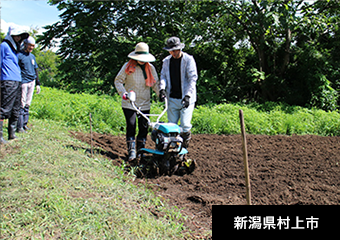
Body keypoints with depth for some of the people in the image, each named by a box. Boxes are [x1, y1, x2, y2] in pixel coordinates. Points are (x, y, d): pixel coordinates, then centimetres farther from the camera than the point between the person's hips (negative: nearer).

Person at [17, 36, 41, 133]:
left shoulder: (32, 57, 16)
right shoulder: (19, 55, -4)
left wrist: (38, 84, 19)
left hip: (32, 82, 6)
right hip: (23, 82, -6)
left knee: (27, 104, 8)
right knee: (22, 104, -7)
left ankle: (24, 123, 14)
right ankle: (19, 126, -5)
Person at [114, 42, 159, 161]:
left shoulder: (150, 68, 6)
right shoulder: (128, 66, -3)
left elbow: (155, 83, 12)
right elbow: (118, 80, -2)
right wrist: (123, 93, -18)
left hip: (144, 103, 3)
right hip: (129, 103, -3)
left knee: (144, 127, 5)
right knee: (131, 126, -7)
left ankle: (141, 150, 19)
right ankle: (131, 150, 2)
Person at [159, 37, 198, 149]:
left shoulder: (188, 60, -6)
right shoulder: (167, 61, 9)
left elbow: (192, 78, -11)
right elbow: (163, 76, 8)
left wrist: (188, 95, -21)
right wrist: (162, 89, -13)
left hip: (186, 98, -4)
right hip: (172, 98, 5)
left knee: (185, 125, -8)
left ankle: (184, 147, 11)